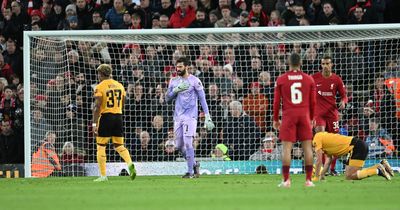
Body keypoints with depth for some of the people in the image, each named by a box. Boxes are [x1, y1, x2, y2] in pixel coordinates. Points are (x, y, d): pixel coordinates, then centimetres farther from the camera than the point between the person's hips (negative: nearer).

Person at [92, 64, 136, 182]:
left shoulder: (100, 87, -7)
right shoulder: (119, 85, 11)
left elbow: (97, 107, -13)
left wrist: (94, 124, -13)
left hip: (105, 116, -5)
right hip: (118, 117, 5)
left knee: (101, 147, 4)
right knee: (119, 145, 12)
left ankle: (103, 175, 2)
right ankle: (130, 164, -15)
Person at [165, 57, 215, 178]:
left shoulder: (194, 81, -4)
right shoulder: (174, 81, 12)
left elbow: (202, 100, -4)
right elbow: (167, 99, 9)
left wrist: (207, 118, -10)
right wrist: (176, 89, -9)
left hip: (190, 116, -6)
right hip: (178, 117, 6)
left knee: (187, 143, -15)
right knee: (179, 146, 5)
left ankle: (190, 172, -10)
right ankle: (194, 165, 25)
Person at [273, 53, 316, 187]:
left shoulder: (281, 80, 2)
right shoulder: (309, 79, 5)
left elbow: (276, 101, 3)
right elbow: (313, 101, 9)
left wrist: (275, 119, 12)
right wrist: (311, 118, 20)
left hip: (288, 115, -1)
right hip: (304, 115, 1)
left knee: (286, 147, -2)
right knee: (307, 147, 4)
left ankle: (286, 180, -8)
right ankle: (308, 180, 2)